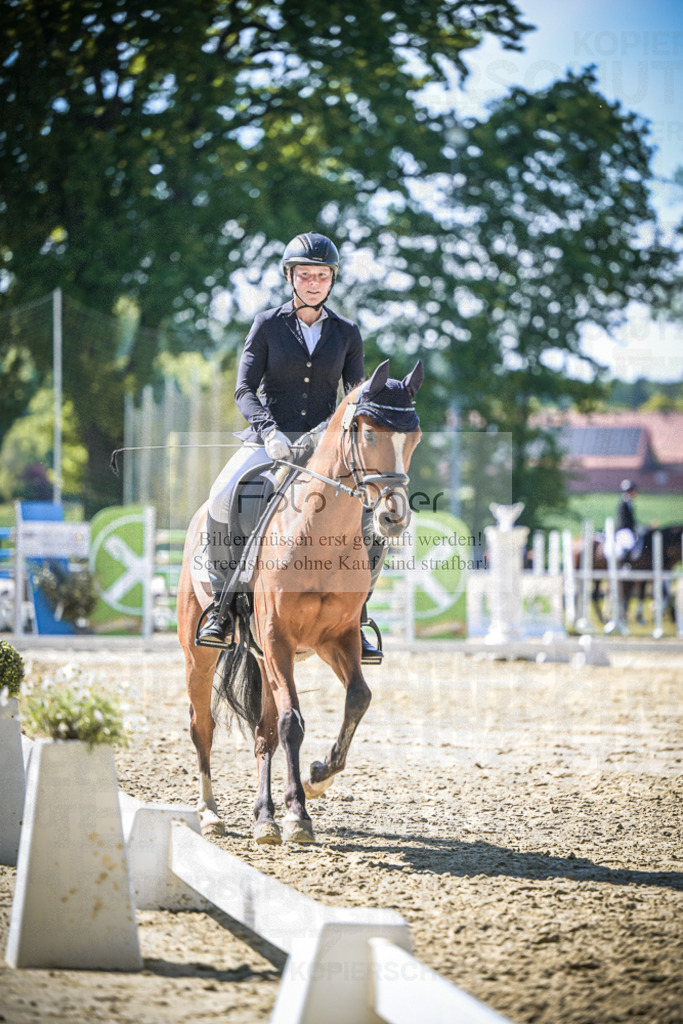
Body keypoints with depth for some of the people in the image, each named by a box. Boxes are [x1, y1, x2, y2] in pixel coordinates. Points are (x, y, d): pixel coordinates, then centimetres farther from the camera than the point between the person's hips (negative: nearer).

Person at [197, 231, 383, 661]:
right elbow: (244, 389, -4)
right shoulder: (268, 325, 2)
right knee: (222, 498, -29)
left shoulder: (347, 333, 8)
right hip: (268, 441, -1)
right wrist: (269, 430, -21)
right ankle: (220, 603, -14)